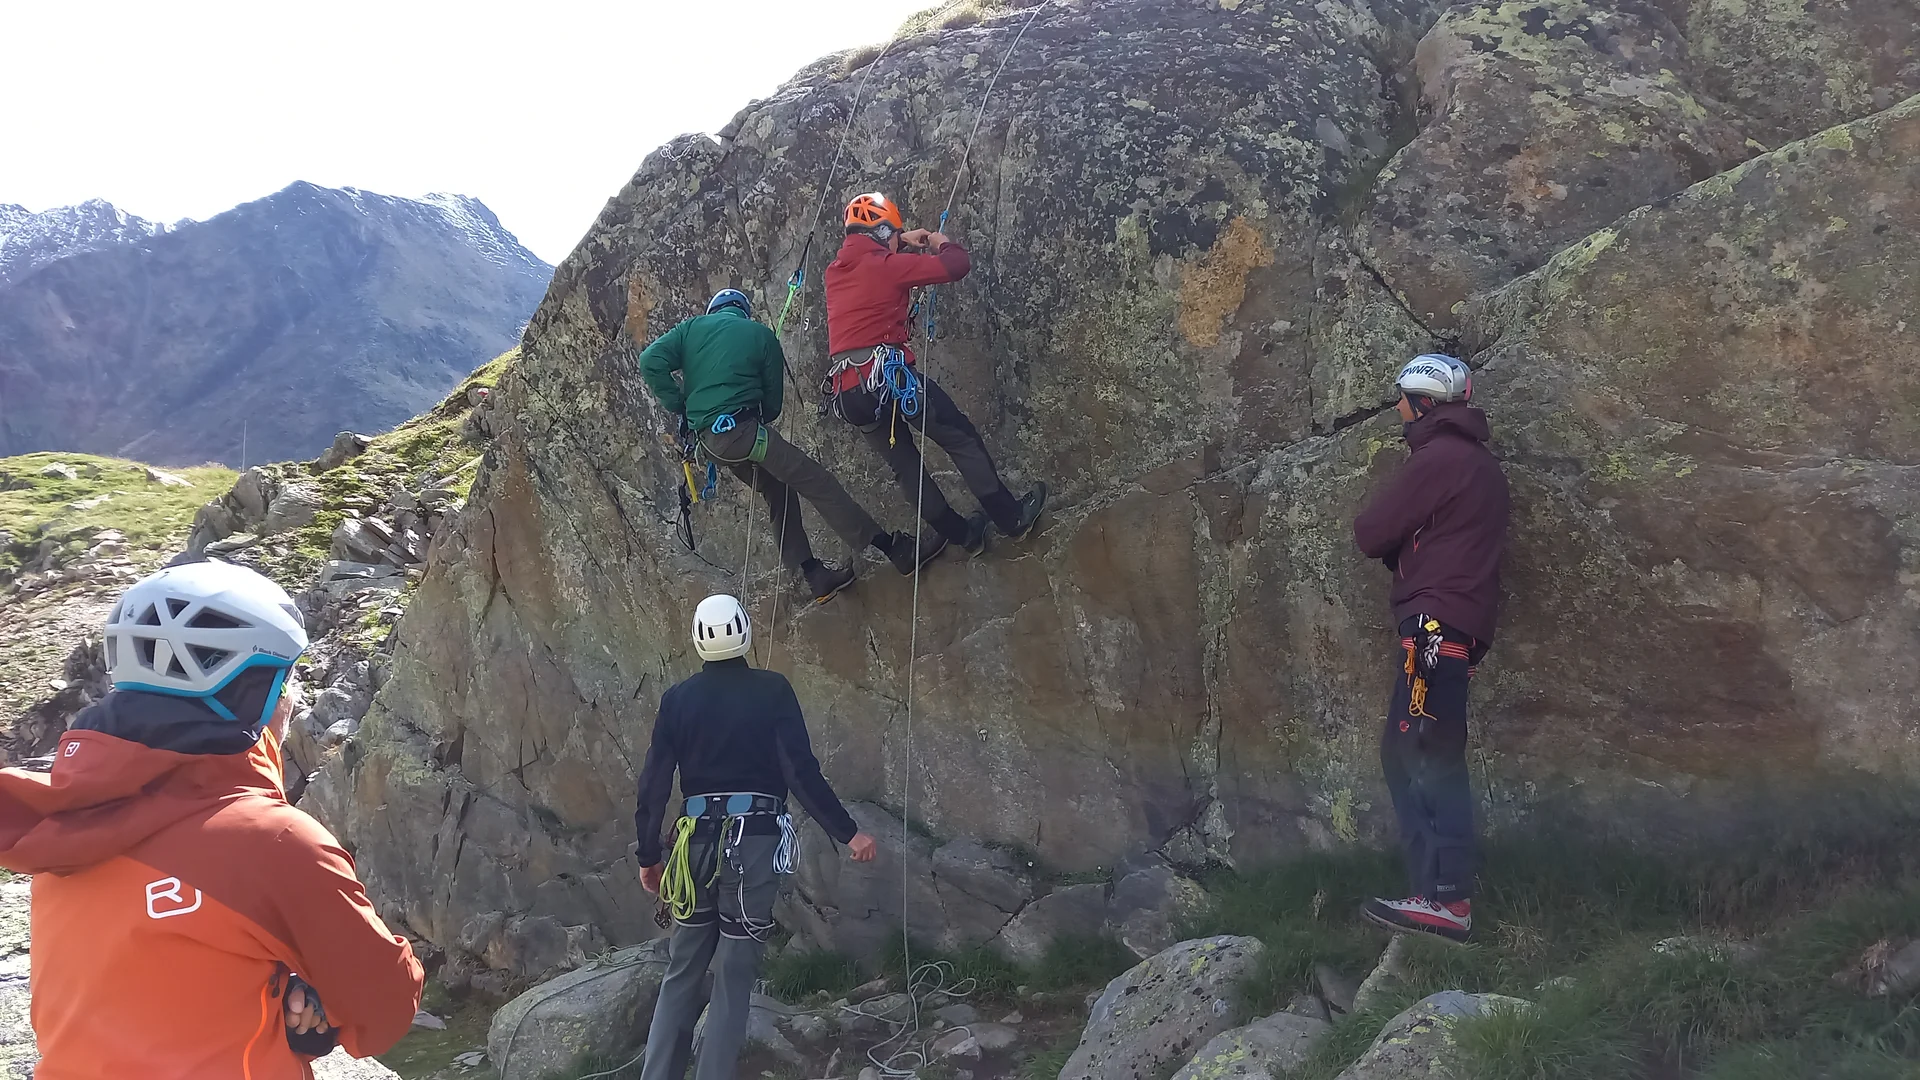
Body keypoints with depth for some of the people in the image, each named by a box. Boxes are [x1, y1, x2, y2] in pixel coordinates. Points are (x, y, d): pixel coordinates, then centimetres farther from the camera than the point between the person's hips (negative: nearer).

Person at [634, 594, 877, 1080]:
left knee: (682, 971, 14)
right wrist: (848, 833, -4)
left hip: (697, 843, 3)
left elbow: (653, 782, 5)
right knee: (734, 976, 3)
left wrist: (648, 854, 15)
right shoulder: (772, 690, -4)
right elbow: (802, 771, -10)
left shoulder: (677, 698, 5)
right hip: (756, 840, -3)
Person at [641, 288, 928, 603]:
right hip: (741, 427, -5)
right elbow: (773, 401, 10)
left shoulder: (692, 327, 16)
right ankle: (889, 546, -8)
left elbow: (651, 361, 0)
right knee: (817, 483, -5)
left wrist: (678, 406, 6)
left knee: (778, 490, 19)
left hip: (707, 437, 5)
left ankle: (815, 575, 17)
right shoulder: (761, 335, 10)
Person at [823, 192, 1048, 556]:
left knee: (905, 466, 18)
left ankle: (958, 533, 26)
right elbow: (957, 265, -5)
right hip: (890, 375, -7)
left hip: (849, 391, 7)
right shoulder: (887, 265, -5)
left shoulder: (835, 270, 15)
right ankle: (1012, 518, 12)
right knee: (963, 440, 7)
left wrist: (902, 241, 39)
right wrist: (943, 243, 16)